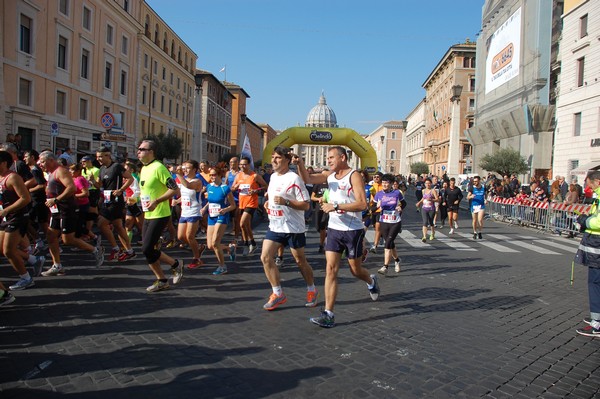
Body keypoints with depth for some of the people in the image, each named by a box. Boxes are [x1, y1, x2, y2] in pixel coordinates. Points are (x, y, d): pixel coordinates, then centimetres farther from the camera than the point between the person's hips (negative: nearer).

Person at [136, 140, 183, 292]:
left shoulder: (158, 168, -15)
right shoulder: (144, 168, 13)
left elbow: (174, 189, -19)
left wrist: (156, 201, -24)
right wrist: (139, 197, 13)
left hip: (160, 215, -9)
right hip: (148, 215, 9)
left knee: (147, 249, -12)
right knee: (149, 250, 8)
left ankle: (175, 264, 8)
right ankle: (162, 280, 20)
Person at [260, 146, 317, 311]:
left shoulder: (293, 178, -15)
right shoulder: (273, 176, 9)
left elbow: (306, 205, -18)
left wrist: (285, 202, -29)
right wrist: (268, 203, 6)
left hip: (293, 228, -7)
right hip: (274, 226, 7)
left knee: (300, 261, 7)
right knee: (265, 257, -4)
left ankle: (312, 291, 30)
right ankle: (278, 294, 8)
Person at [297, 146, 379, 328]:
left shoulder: (354, 175, -11)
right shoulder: (329, 175, 8)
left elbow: (362, 204, -21)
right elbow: (308, 178, -3)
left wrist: (336, 206, -22)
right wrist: (299, 163, -19)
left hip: (353, 230, -5)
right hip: (334, 229, 5)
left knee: (356, 271, 11)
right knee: (331, 269, -4)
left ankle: (371, 281, 46)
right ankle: (328, 314, -3)